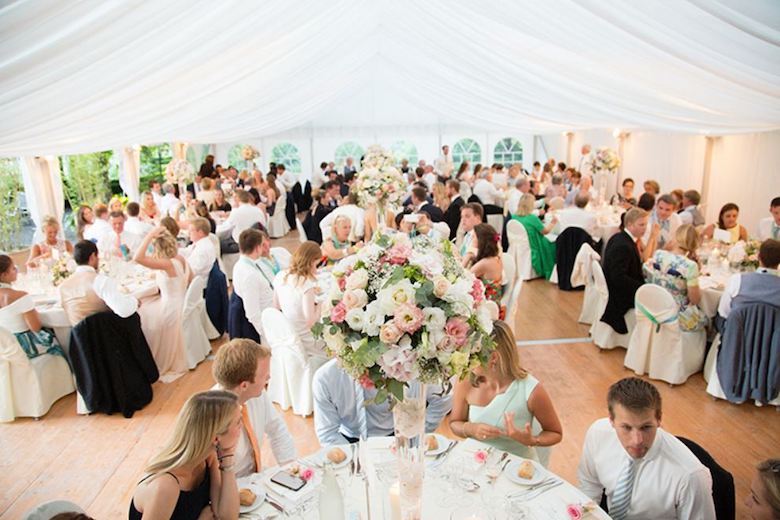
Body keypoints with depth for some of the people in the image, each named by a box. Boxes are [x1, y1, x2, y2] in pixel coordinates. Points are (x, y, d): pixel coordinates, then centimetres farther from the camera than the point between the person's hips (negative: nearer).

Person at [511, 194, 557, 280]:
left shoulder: (514, 217, -5)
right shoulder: (532, 218, -22)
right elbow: (545, 231, -9)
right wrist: (552, 223, 10)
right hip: (533, 252, -7)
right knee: (552, 246, 14)